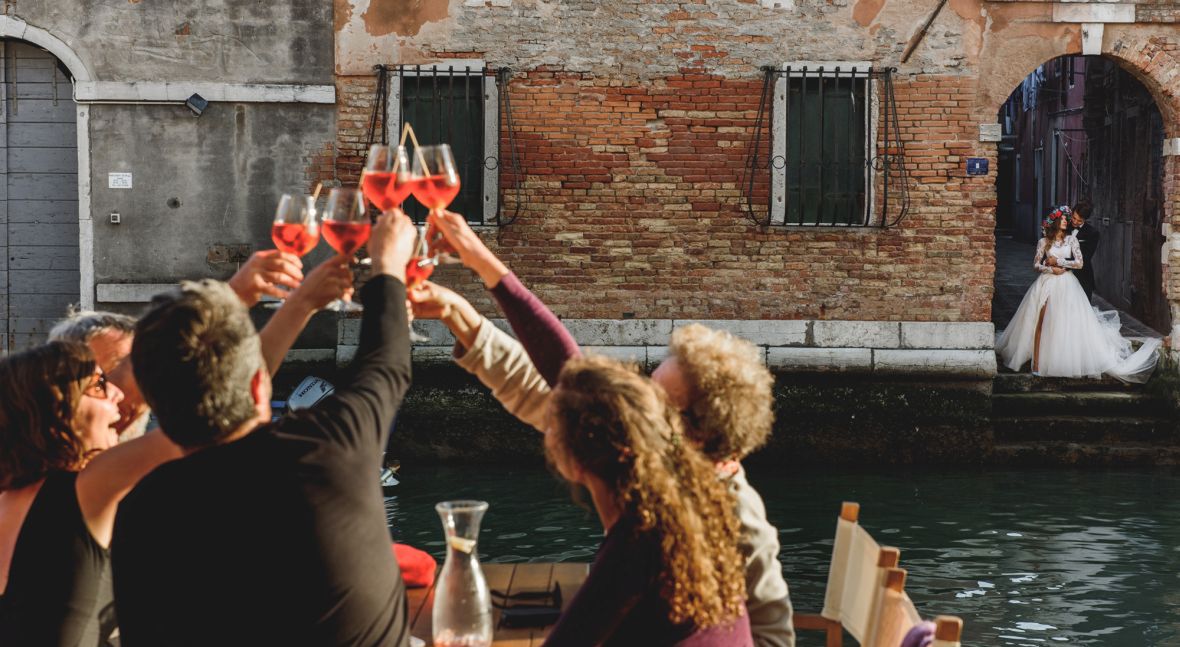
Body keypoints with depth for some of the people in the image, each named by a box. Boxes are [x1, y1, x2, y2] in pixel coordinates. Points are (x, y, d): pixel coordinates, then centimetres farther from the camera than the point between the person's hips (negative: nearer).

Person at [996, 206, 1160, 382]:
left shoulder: (1071, 239, 7)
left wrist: (1058, 261, -5)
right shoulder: (1044, 242, 6)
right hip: (1047, 283, -1)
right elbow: (1036, 264, 6)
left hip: (1066, 285, 1)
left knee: (1067, 324, -5)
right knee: (1041, 323, -9)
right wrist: (1051, 269, -10)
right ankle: (1037, 361, -8)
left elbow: (1080, 262, -1)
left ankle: (1065, 361, 3)